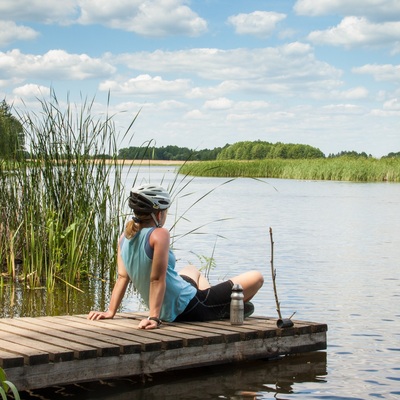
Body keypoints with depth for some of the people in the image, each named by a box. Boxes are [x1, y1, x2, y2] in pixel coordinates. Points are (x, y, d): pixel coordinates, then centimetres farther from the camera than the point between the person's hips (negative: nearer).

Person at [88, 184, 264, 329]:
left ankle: (221, 307, 45)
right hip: (189, 307, -9)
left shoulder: (125, 237, -1)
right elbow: (157, 279, -27)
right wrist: (154, 318, -26)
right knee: (256, 278, -1)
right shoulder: (159, 234, -24)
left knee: (192, 270, 41)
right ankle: (230, 310, 26)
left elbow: (122, 277, 0)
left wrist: (110, 312, 6)